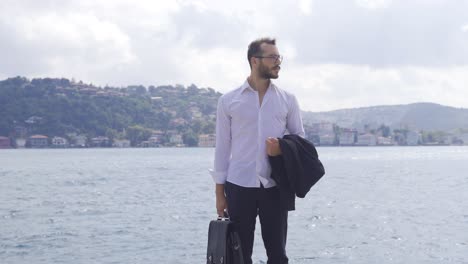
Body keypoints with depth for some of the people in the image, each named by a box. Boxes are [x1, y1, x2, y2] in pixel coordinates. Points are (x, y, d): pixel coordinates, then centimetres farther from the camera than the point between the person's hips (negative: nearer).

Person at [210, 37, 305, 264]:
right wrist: (220, 192, 1)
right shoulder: (228, 101, 3)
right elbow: (222, 147, 4)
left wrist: (283, 148, -12)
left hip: (275, 186, 1)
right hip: (239, 186, -1)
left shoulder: (287, 100, 7)